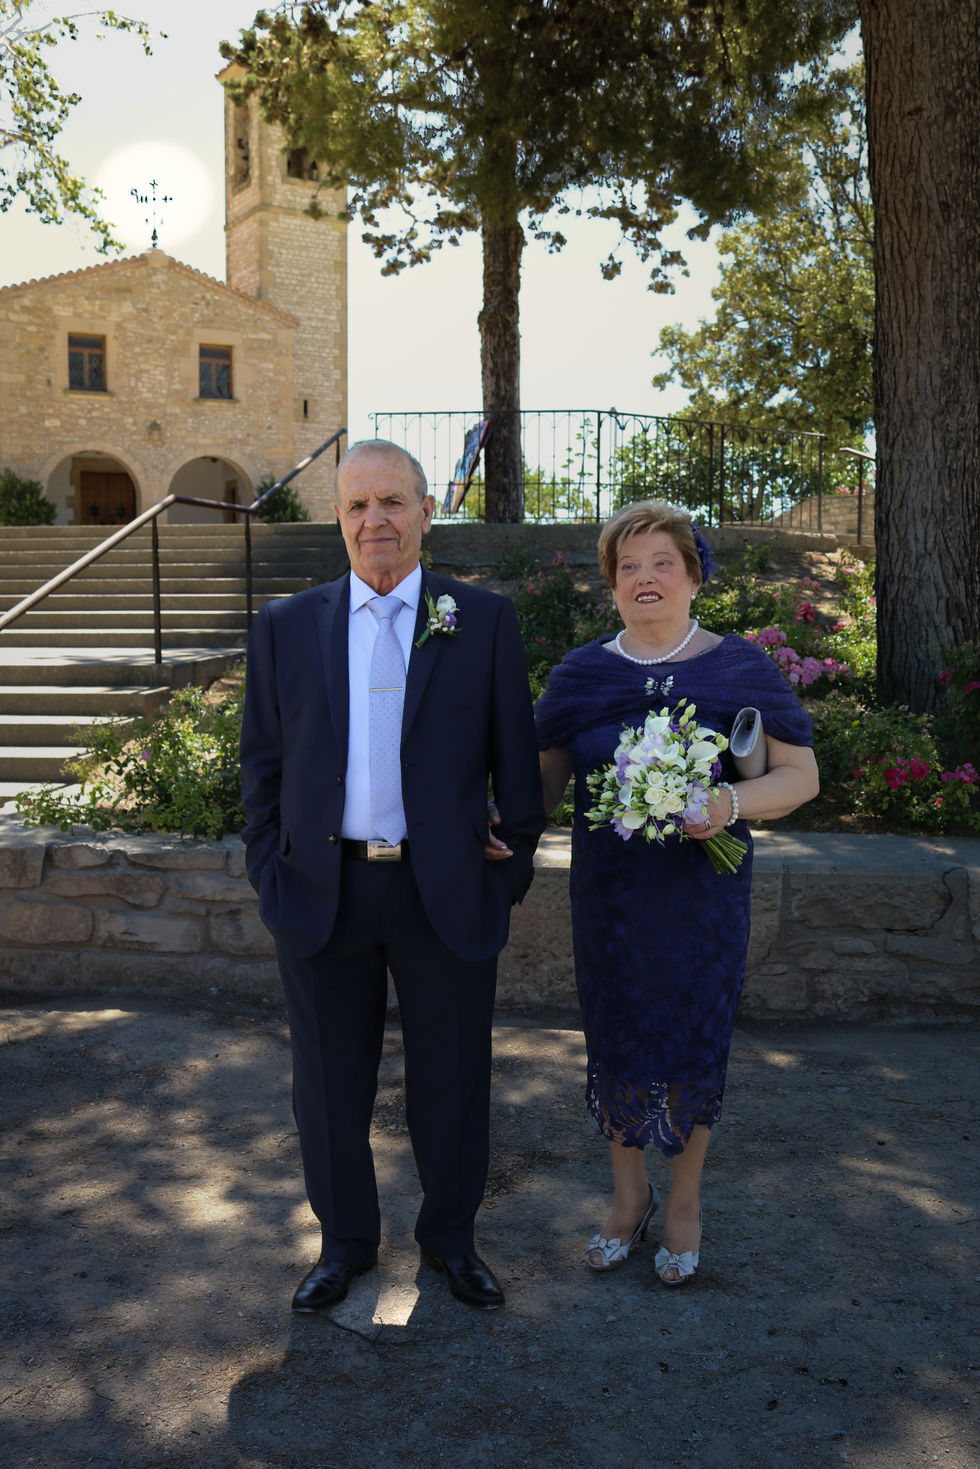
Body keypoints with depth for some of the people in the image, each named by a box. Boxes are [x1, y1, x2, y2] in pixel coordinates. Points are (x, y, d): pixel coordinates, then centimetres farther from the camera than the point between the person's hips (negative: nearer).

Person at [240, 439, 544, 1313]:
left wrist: (515, 865, 0)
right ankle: (346, 1242, 38)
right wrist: (271, 878, 2)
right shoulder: (287, 628, 4)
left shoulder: (484, 621, 0)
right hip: (322, 895, 1)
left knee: (451, 1083, 14)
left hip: (447, 895, -1)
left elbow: (514, 756, 2)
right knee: (331, 1084, 15)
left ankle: (451, 1238, 38)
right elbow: (264, 765, 7)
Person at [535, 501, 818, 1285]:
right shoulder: (580, 674, 4)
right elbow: (547, 776, 7)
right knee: (615, 1038, 12)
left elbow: (801, 773, -4)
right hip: (609, 893, 2)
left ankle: (686, 1201, 33)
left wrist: (731, 802, -23)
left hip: (703, 892, -2)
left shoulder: (741, 670, -3)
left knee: (695, 1041, 8)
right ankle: (629, 1195, 35)